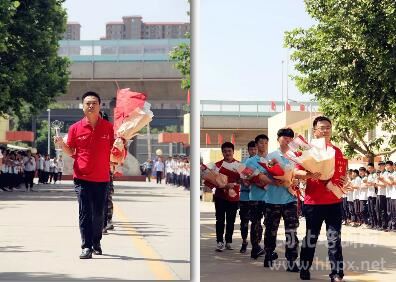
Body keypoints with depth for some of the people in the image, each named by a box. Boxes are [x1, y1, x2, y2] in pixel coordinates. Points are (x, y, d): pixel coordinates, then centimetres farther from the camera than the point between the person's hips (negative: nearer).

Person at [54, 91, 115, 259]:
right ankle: (86, 247, -5)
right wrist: (62, 145, -10)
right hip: (82, 177, -1)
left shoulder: (108, 127, 2)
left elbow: (114, 149, 11)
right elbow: (71, 152, 9)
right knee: (84, 212, -5)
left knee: (98, 213, 9)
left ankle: (96, 243, 26)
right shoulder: (75, 128, 2)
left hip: (102, 177, 1)